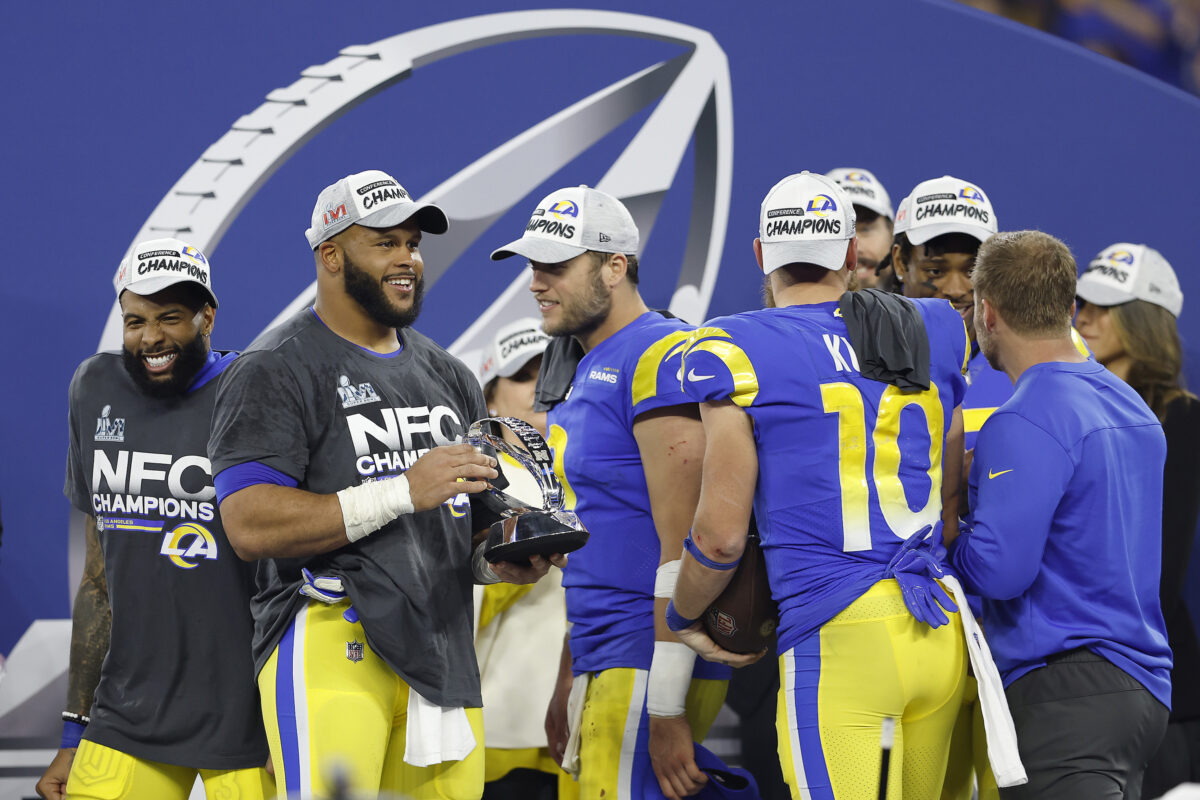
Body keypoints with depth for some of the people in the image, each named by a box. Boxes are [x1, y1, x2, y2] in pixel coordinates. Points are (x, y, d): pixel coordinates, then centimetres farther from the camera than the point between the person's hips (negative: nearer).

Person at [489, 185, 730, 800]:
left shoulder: (660, 360, -13)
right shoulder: (584, 373, 18)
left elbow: (683, 545, -19)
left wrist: (667, 711, -22)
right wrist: (569, 679, 24)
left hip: (650, 664, -10)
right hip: (605, 666, 10)